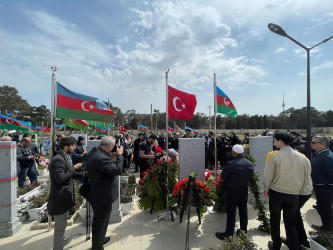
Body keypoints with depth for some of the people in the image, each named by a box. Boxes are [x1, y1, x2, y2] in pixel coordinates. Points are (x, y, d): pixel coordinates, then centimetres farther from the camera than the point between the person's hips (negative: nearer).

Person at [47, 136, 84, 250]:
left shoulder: (66, 157, 8)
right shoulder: (58, 160, -23)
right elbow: (60, 178, -28)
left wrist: (81, 174, 7)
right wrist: (74, 168, -22)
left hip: (64, 197, 11)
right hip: (60, 198, -11)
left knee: (61, 225, 28)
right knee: (60, 227, 4)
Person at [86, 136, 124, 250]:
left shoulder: (94, 152, -2)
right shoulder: (100, 158, -33)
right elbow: (118, 170, -29)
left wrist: (113, 157, -3)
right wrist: (119, 154, -19)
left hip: (97, 194, 10)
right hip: (102, 196, -10)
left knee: (100, 220, 30)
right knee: (101, 222, 12)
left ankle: (100, 239, 53)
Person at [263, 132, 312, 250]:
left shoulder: (274, 156, -16)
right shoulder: (302, 157, -4)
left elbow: (268, 176, -12)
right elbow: (307, 177, 3)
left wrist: (266, 189, 5)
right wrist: (301, 190, 16)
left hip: (276, 193, -3)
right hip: (294, 194, 3)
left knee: (275, 221, 16)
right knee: (291, 222, 19)